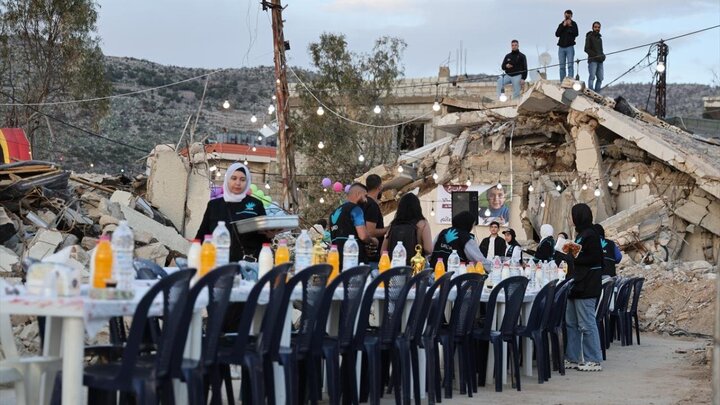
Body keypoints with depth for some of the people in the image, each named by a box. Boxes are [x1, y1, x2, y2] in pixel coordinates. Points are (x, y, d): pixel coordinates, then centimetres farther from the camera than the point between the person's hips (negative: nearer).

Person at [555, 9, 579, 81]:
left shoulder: (573, 24, 7)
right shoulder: (561, 25, 14)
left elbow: (576, 34, -7)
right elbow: (557, 34, 0)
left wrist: (570, 26, -12)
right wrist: (563, 26, -7)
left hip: (569, 47, -3)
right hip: (561, 47, 3)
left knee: (570, 65, -11)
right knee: (562, 66, 3)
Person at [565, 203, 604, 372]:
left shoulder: (590, 235, -13)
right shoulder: (582, 234, 16)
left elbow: (595, 259, -19)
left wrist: (574, 257, -14)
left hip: (586, 287, -11)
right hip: (577, 286, 11)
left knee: (587, 324, -6)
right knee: (571, 323, 13)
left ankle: (594, 360, 0)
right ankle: (572, 358, 19)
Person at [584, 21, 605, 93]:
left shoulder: (599, 38, 24)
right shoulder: (589, 37, 3)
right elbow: (586, 49, -7)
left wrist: (602, 56, 4)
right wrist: (596, 56, -16)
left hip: (600, 61, 7)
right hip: (592, 60, -7)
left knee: (600, 78, 1)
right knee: (592, 77, -14)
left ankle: (597, 93, 4)